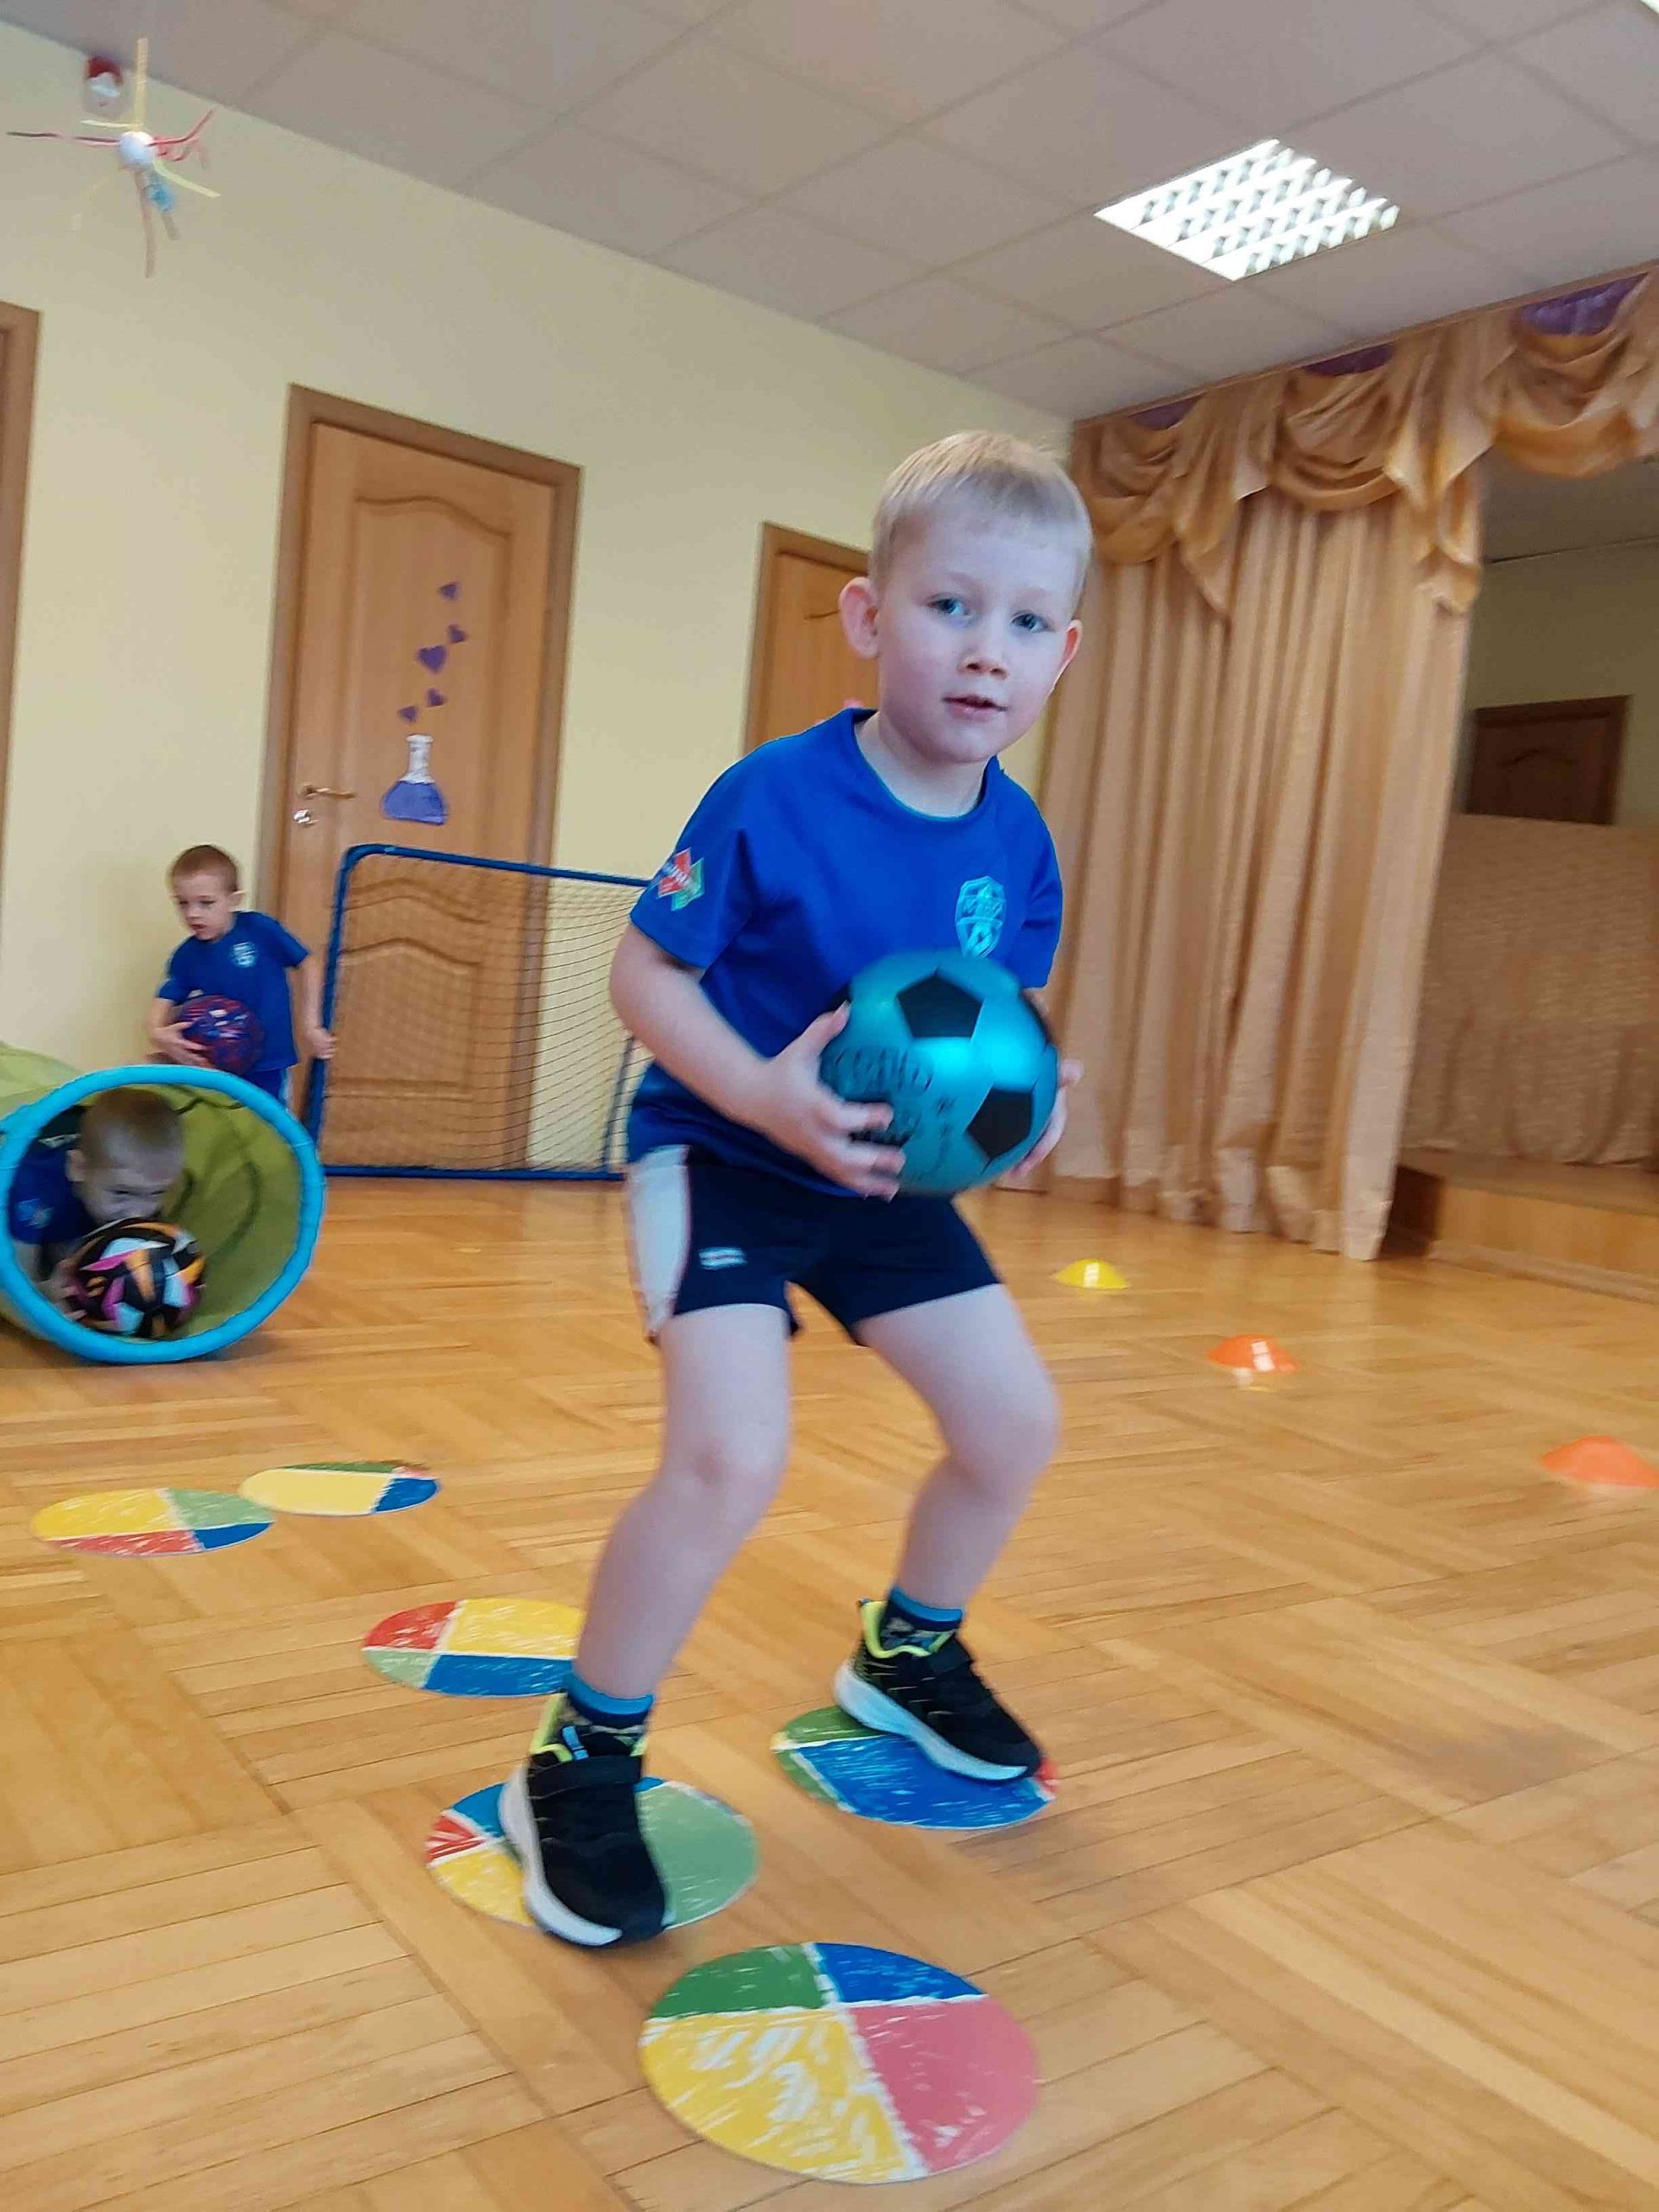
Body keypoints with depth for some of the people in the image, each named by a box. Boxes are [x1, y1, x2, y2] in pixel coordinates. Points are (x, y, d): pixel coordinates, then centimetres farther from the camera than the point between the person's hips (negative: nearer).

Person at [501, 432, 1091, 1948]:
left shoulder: (1020, 841, -5)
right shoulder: (776, 799, -22)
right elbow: (646, 973, -16)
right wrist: (768, 1096, -31)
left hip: (887, 1178, 7)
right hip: (721, 1157, -6)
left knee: (1015, 1424, 8)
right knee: (732, 1458, -23)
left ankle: (909, 1657, 38)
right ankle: (582, 1765, 1)